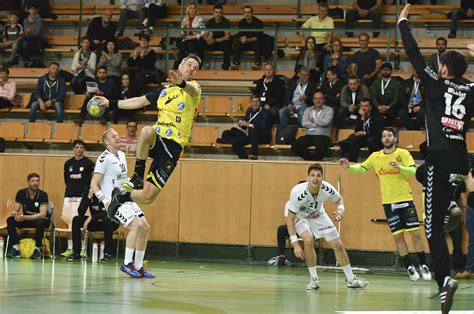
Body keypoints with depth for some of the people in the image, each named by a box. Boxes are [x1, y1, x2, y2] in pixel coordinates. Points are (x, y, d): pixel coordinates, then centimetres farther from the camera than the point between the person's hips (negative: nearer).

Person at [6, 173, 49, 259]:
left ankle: (37, 249, -24)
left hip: (40, 219, -4)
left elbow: (42, 215, -27)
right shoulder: (21, 193, -8)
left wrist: (23, 217, -35)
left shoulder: (43, 195, -19)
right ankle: (15, 248, -21)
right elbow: (14, 211, -7)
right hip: (25, 219, 4)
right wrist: (16, 215, -34)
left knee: (40, 223, -39)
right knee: (10, 220, -22)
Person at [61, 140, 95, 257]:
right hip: (69, 196, 5)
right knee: (69, 222, 3)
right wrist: (71, 187, 13)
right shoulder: (68, 163, 12)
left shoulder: (88, 163, -1)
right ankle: (70, 248, 9)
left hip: (82, 196, -5)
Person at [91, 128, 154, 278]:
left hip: (126, 199, 9)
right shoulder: (104, 159, -12)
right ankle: (127, 264, -17)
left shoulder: (121, 155, 14)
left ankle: (138, 267, 7)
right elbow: (94, 184, -15)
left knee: (145, 227, 0)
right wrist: (105, 201, -25)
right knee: (136, 225, -24)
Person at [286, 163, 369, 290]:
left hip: (318, 216, 4)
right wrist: (295, 244, -37)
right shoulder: (297, 192, -37)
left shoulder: (327, 188, -27)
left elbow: (339, 199, -2)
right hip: (300, 217, -4)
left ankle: (351, 279, 19)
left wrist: (341, 209, -26)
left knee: (338, 245, 1)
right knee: (308, 239, -31)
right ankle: (314, 279, -16)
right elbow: (290, 219, -31)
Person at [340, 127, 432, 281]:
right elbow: (362, 168, 19)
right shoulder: (375, 156, 5)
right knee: (398, 236, 1)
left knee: (415, 233, -3)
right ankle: (409, 268, 11)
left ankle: (423, 266, 7)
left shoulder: (403, 154, -4)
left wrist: (400, 167, -32)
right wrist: (349, 167, 1)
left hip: (405, 199, -2)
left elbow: (414, 171, -16)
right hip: (388, 203, 2)